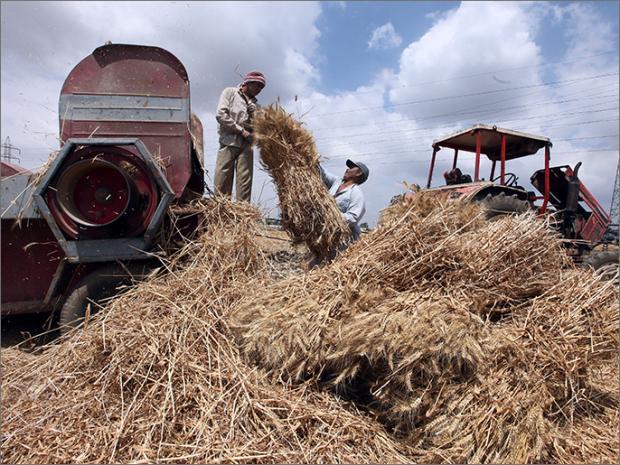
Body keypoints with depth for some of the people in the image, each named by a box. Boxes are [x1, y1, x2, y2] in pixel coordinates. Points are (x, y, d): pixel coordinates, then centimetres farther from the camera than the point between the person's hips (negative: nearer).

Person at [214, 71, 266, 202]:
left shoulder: (255, 104, 21)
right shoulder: (230, 92, 10)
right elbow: (220, 114, -3)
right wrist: (240, 130, -7)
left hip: (246, 145, 4)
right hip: (228, 142, -3)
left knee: (245, 180, -3)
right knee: (222, 182, -6)